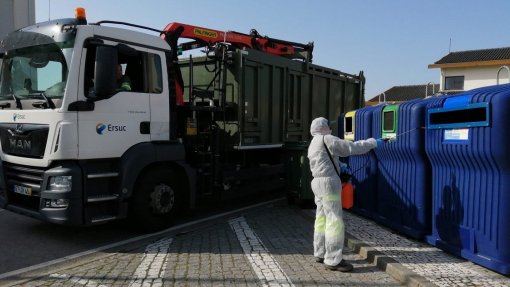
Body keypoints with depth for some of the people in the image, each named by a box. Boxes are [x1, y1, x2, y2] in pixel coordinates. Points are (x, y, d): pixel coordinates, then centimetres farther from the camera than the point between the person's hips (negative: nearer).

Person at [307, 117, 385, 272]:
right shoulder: (326, 139, -10)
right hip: (328, 183, -10)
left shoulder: (314, 143, 20)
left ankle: (320, 254, 19)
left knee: (322, 219, 13)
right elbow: (351, 148, -12)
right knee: (334, 221, -8)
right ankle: (333, 260, -7)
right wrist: (373, 142, -3)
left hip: (319, 183, 10)